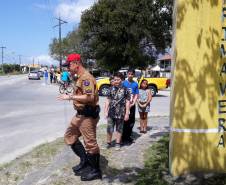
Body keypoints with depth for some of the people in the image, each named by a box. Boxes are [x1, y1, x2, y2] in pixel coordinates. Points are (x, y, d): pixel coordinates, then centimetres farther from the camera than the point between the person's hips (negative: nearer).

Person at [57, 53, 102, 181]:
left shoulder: (86, 77, -19)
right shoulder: (81, 77, 14)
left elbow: (89, 97, -29)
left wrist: (70, 97, -25)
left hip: (87, 116, -11)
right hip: (80, 114, 11)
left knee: (90, 143, 0)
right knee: (70, 136, 18)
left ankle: (96, 171, 16)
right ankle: (85, 161, 28)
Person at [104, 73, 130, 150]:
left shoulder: (125, 90, -3)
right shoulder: (111, 89, 5)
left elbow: (127, 102, -3)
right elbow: (108, 100, 9)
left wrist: (127, 113, -6)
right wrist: (106, 111, 5)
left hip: (120, 113, -2)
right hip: (111, 113, 2)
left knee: (119, 129, 11)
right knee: (109, 129, 4)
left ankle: (118, 143, 24)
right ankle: (108, 142, 22)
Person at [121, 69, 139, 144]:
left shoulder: (135, 84, 4)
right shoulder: (124, 83, -2)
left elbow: (136, 95, 5)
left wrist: (133, 103, -8)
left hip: (132, 105, 3)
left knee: (132, 121, 9)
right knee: (125, 121, -1)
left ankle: (129, 136, 23)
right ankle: (124, 137, 8)